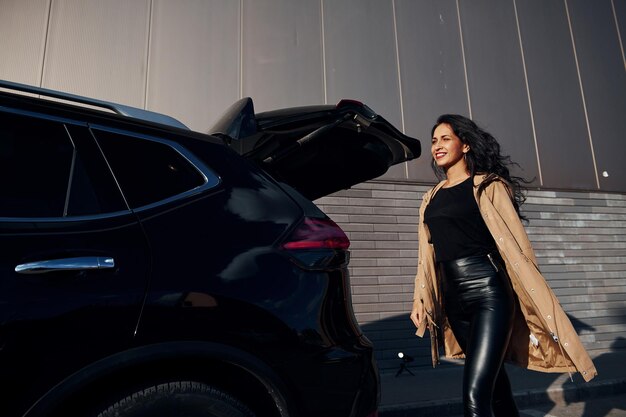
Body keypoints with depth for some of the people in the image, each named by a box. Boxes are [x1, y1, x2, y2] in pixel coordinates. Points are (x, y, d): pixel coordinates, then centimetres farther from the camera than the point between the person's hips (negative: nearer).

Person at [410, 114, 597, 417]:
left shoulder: (488, 186, -1)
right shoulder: (431, 199, 15)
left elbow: (515, 244, -6)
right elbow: (427, 255, 16)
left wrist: (538, 301, -10)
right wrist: (420, 298, 11)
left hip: (488, 293, -6)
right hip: (454, 301, 6)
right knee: (492, 380, 19)